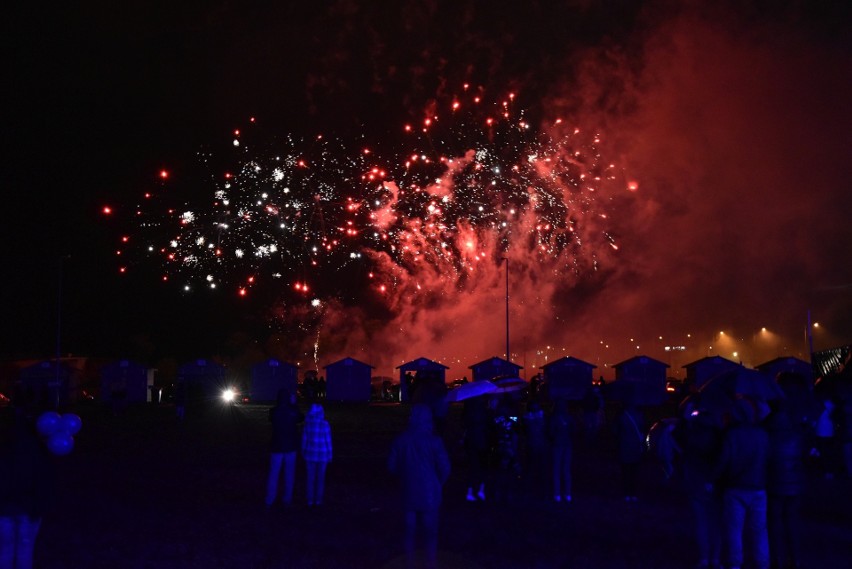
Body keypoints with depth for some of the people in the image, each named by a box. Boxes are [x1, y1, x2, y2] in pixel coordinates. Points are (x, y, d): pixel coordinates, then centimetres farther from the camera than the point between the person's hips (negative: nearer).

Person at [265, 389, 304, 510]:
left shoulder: (273, 412, -10)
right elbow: (301, 418, 12)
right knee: (289, 474, 11)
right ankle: (287, 499, 13)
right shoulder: (293, 411, -10)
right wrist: (294, 404, 15)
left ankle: (269, 501, 4)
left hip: (277, 446, 0)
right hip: (290, 447, 0)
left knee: (273, 474, 5)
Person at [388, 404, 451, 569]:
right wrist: (438, 484, 7)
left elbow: (392, 466, 1)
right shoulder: (433, 441, -15)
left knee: (410, 532, 16)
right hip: (429, 495, -3)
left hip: (409, 494, 3)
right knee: (430, 534, 9)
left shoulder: (400, 440, -6)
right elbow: (445, 468, -12)